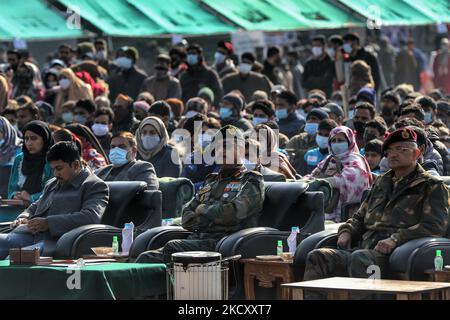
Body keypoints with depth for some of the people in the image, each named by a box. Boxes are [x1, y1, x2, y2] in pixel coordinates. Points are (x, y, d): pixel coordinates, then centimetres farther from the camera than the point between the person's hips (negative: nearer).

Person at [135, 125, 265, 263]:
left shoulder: (252, 182, 7)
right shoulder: (211, 181, 29)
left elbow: (234, 211, -13)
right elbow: (186, 218, 23)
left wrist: (203, 210, 3)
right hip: (196, 239, 7)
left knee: (172, 248, -31)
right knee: (146, 257, -17)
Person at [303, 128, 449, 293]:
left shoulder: (432, 187, 8)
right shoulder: (382, 183, 30)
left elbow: (435, 226, -7)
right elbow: (360, 217, 36)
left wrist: (396, 239, -18)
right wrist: (347, 230, 11)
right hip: (365, 249, 7)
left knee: (359, 258, -39)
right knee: (317, 257, -18)